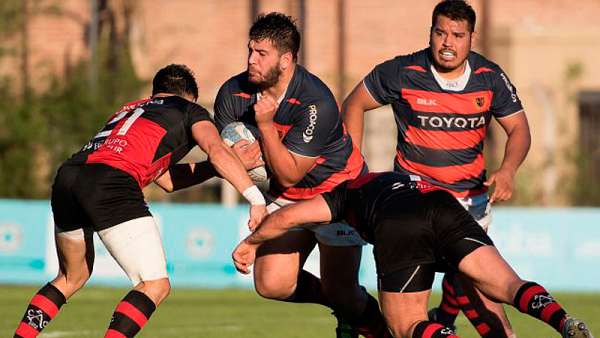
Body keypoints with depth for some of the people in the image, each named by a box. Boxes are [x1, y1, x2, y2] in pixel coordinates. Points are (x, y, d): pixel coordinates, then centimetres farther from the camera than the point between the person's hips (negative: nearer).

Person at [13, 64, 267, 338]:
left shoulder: (129, 110, 37)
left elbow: (167, 179, 37)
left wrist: (219, 167, 37)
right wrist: (255, 197, -2)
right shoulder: (189, 110, 19)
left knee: (72, 277, 28)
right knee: (156, 285, -2)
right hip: (110, 185, -7)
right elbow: (216, 150, -1)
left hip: (67, 176, 7)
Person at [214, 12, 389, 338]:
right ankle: (347, 310, 21)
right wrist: (238, 160, -30)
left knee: (339, 291, -7)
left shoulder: (316, 104, -29)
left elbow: (289, 175, -26)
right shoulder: (233, 94, -13)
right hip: (286, 199, 5)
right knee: (271, 284, -7)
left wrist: (265, 126, -34)